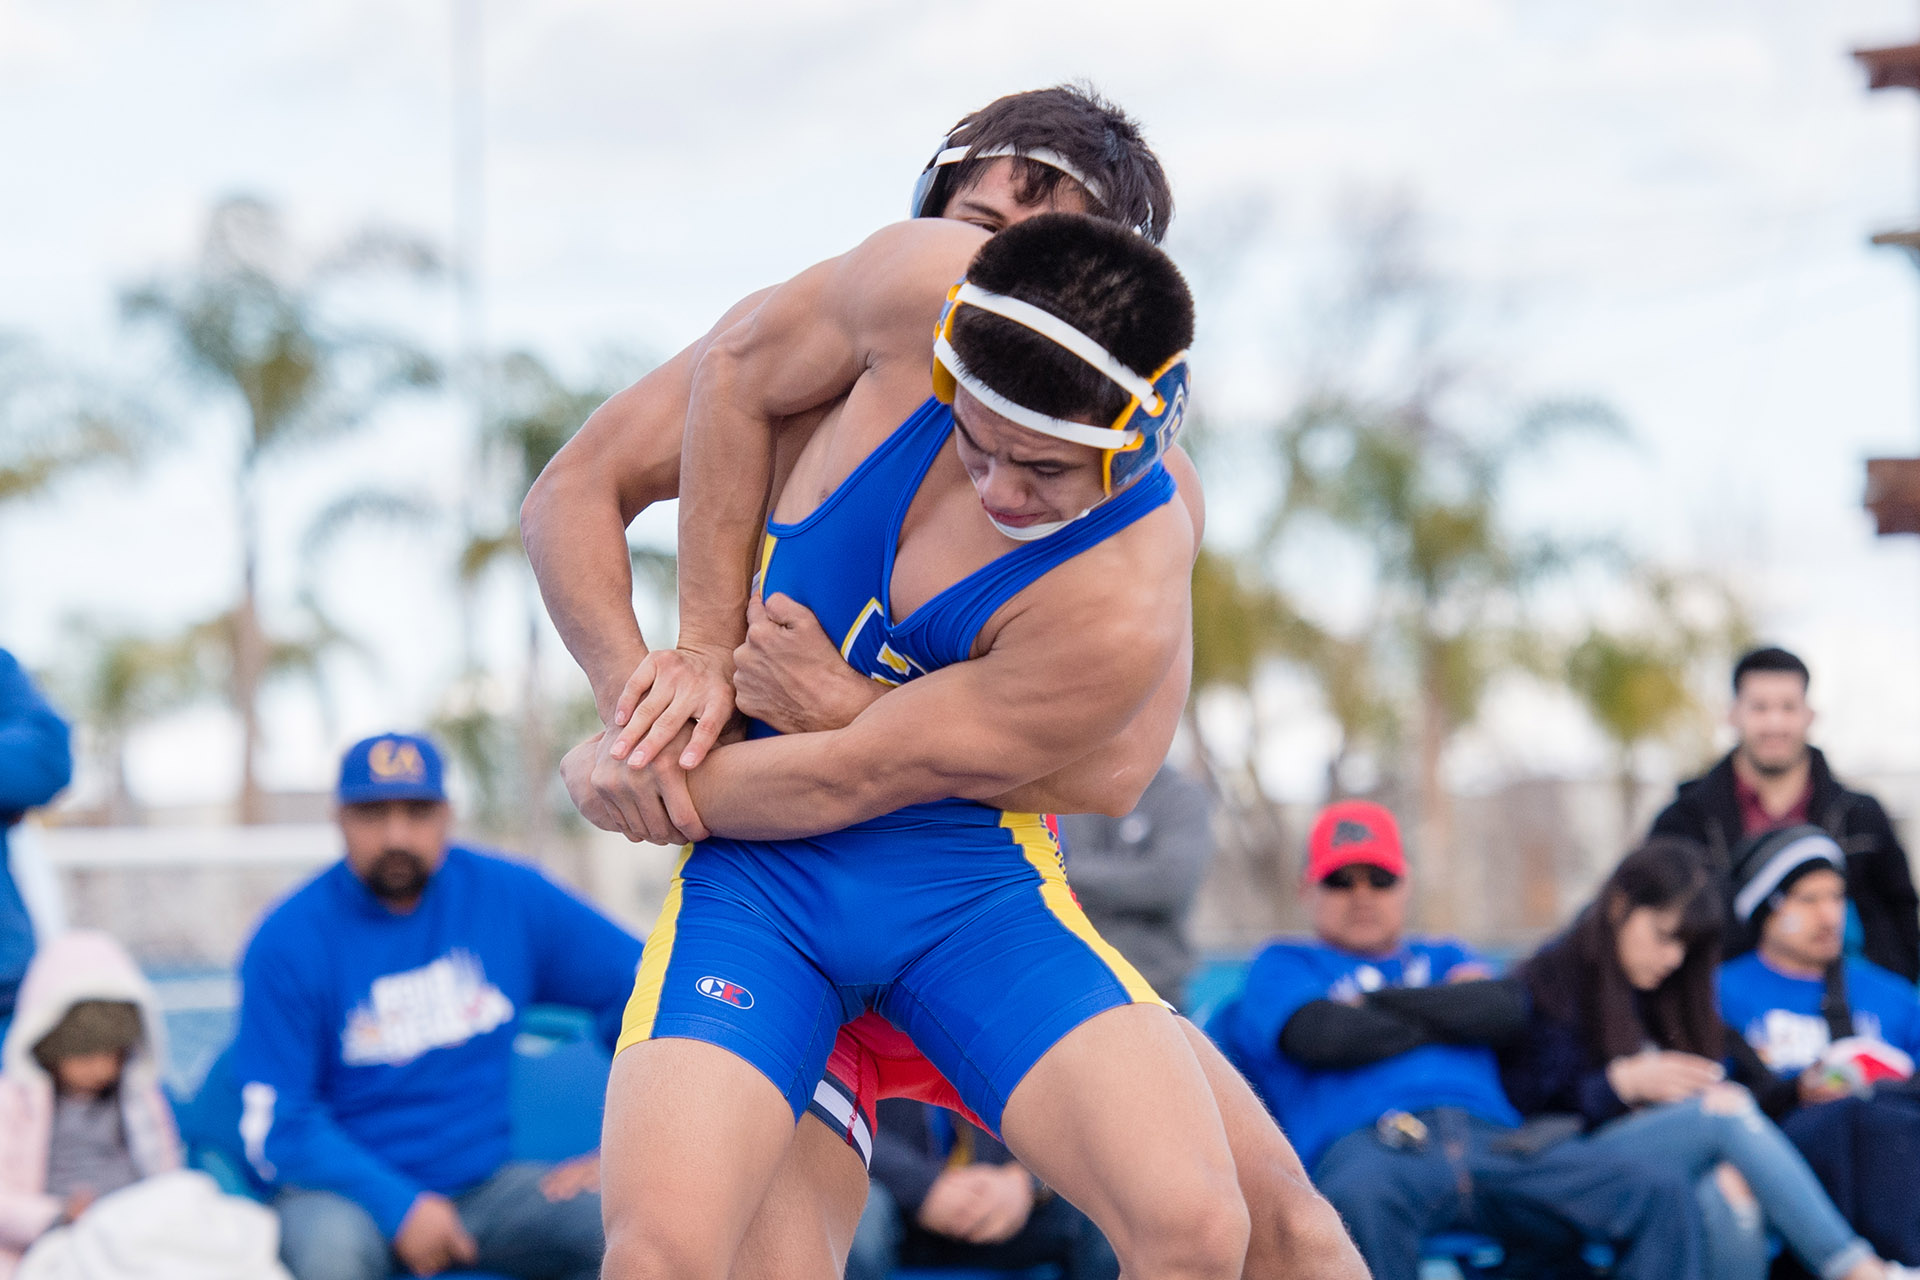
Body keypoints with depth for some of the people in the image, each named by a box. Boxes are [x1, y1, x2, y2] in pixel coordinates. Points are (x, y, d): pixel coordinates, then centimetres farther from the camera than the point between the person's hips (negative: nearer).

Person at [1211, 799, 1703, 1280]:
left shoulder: (1443, 957, 37)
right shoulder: (1283, 964, 25)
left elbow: (1505, 1009, 12)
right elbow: (1323, 1035, 1)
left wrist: (1373, 1001, 9)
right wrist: (1451, 1018, 14)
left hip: (1492, 1135, 4)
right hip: (1370, 1144, -4)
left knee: (1664, 1196, -20)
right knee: (1361, 1200, -45)